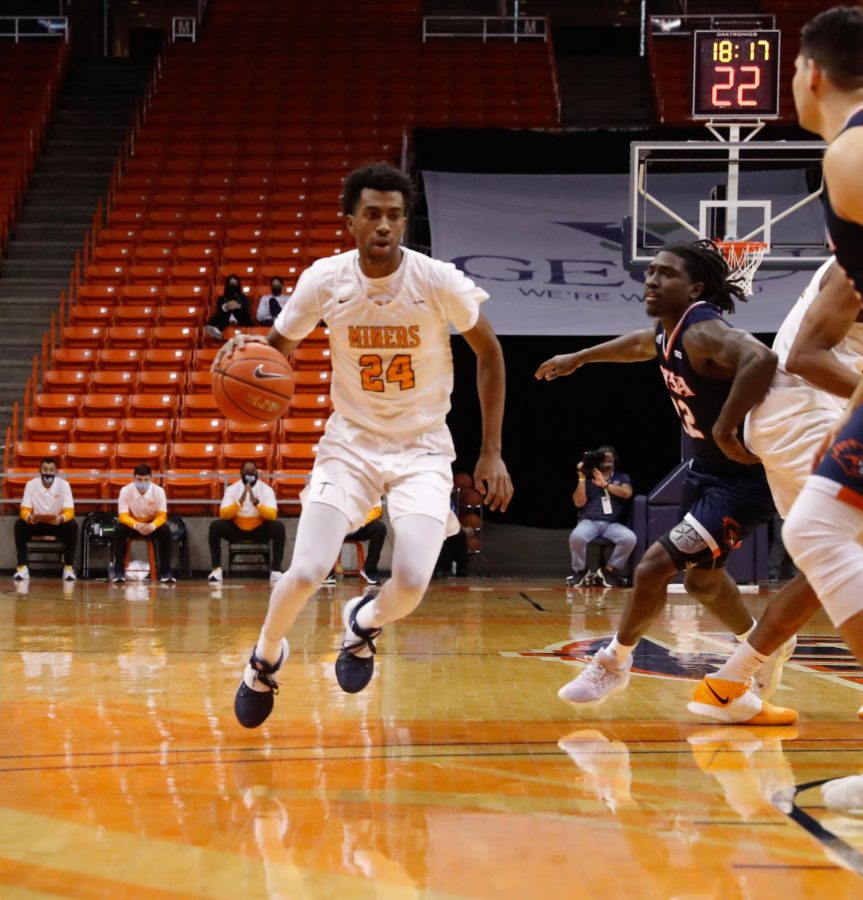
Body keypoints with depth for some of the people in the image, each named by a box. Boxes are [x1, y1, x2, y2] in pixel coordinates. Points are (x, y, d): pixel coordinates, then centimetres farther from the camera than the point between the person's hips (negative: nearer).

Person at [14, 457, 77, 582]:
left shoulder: (64, 484, -14)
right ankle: (22, 567, -23)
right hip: (36, 524, 1)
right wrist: (29, 517, -40)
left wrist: (61, 518, -42)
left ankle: (68, 567, -20)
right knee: (19, 524, -29)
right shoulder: (31, 485, -12)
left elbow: (69, 512, -18)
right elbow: (24, 511, -14)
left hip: (57, 524, -1)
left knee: (72, 525, -31)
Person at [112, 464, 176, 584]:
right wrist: (136, 525, -44)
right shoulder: (125, 491, -20)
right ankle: (119, 572, -25)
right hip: (132, 524, 0)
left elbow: (162, 516, -19)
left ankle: (165, 572, -22)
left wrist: (152, 526, -42)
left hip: (152, 524, 0)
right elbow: (123, 516, -23)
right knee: (119, 531, -32)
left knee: (165, 532, -30)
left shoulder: (159, 491, -18)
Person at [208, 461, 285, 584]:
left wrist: (256, 502, -36)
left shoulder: (266, 489, -10)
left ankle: (276, 570, -24)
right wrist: (239, 502, -32)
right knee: (215, 526, -26)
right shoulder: (232, 489, -8)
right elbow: (223, 514, -18)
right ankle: (216, 569, -21)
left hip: (260, 530, 0)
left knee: (279, 527, -29)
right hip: (236, 530, 0)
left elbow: (272, 515, -22)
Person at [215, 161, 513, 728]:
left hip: (423, 448, -1)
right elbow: (281, 346, 5)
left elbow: (489, 353, -2)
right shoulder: (324, 281, -12)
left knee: (411, 584, -19)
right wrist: (249, 348, -21)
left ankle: (364, 623, 20)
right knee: (306, 574, -15)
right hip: (351, 442, 1)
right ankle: (266, 658, 20)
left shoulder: (438, 281, -17)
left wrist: (492, 452, -4)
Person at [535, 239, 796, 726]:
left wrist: (726, 428, -41)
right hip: (709, 467, 10)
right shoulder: (667, 331, 2)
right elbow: (639, 344, 29)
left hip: (746, 475, -10)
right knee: (701, 578, 26)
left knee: (655, 566, -13)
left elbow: (762, 359, -47)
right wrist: (578, 358, 39)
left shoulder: (702, 330, -26)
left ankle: (614, 663, 10)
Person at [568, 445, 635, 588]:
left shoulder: (622, 478, 18)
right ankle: (580, 571, -9)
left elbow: (627, 493, -4)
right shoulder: (588, 479, 13)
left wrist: (605, 484, -8)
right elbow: (579, 503, 2)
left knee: (630, 538, -31)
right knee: (577, 536, -36)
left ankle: (608, 570, -13)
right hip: (589, 521, -1)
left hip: (612, 524, 1)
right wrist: (582, 478, -2)